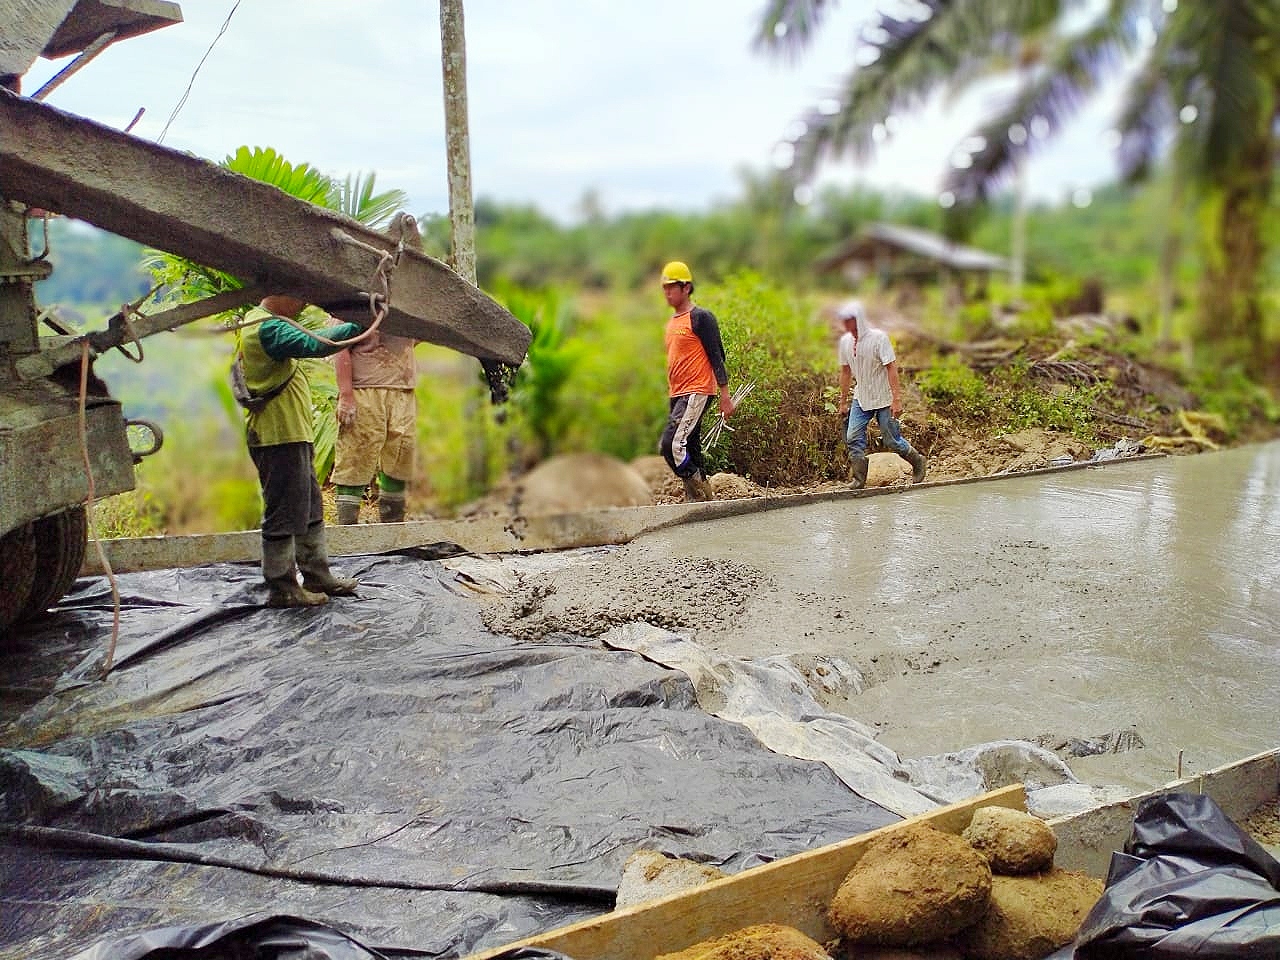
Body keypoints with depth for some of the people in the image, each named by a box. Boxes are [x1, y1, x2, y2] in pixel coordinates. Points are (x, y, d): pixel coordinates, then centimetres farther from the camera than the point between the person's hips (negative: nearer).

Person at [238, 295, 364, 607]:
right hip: (279, 437, -11)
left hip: (291, 435, 11)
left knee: (310, 509, 17)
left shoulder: (264, 323, 17)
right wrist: (356, 326, -28)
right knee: (285, 514, -2)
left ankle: (317, 576, 27)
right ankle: (282, 589, 8)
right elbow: (313, 344, -31)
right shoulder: (268, 328, -18)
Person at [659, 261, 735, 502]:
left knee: (671, 444, -19)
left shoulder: (700, 317, -7)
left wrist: (725, 396, -12)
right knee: (690, 451, 9)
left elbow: (716, 356, -9)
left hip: (697, 392, -9)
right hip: (677, 395, 9)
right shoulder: (672, 321, 18)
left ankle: (702, 493, -7)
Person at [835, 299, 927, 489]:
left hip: (884, 399, -5)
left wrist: (897, 399, -23)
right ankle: (858, 478, 1)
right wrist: (843, 400, 13)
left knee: (891, 440, 2)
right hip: (861, 399, 5)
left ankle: (918, 462, 27)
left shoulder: (878, 337, -16)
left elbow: (891, 368, -18)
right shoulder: (845, 341, 1)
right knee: (853, 438, -7)